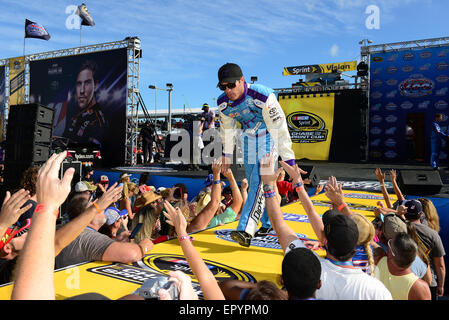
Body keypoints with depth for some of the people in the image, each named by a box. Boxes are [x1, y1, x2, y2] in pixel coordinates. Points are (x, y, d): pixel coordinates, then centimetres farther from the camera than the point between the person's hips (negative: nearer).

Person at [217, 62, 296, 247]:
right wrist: (227, 154, 12)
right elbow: (227, 129, 6)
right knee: (254, 183, 9)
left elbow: (279, 128, -28)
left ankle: (245, 231, -27)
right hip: (249, 140, 6)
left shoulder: (262, 96, -30)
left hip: (269, 139, -6)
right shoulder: (222, 103, -12)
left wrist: (288, 159, -28)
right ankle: (268, 223, 29)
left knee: (259, 181, -21)